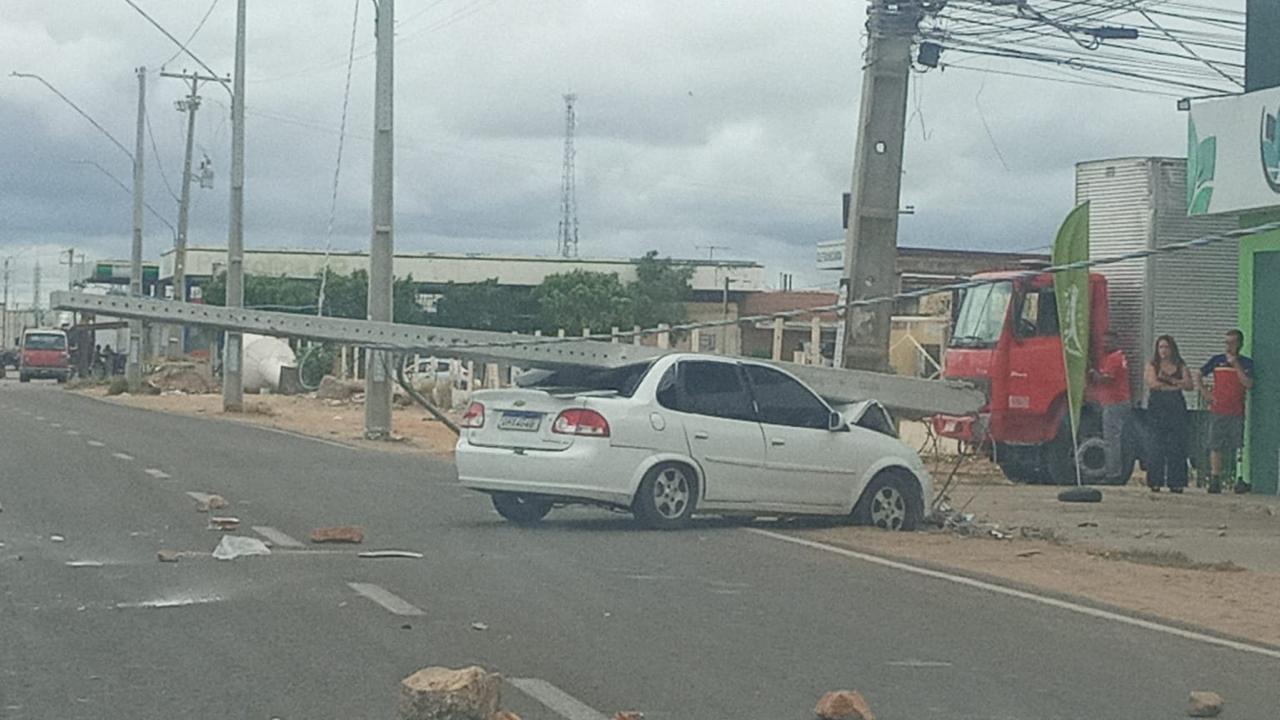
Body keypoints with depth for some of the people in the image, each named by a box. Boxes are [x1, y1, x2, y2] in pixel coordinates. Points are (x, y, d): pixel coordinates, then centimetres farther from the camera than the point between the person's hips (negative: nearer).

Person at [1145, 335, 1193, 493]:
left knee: (1177, 446, -4)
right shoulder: (1152, 366, 10)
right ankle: (1155, 482, -6)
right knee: (1157, 445, -8)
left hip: (1177, 408, 2)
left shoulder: (1180, 367, 14)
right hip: (1157, 407, -2)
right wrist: (1177, 385, -3)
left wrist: (1169, 380, -10)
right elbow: (1153, 383, -7)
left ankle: (1175, 482, -1)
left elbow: (1189, 385, 0)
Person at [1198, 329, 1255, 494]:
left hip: (1237, 413, -1)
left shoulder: (1246, 363, 6)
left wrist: (1236, 364, -10)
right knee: (1215, 447, 0)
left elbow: (1249, 384, -8)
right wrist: (1204, 392, 2)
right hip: (1217, 411, 1)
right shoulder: (1217, 360, 9)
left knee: (1239, 447, -4)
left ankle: (1242, 480, -1)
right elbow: (1199, 376, 16)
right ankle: (1215, 480, 3)